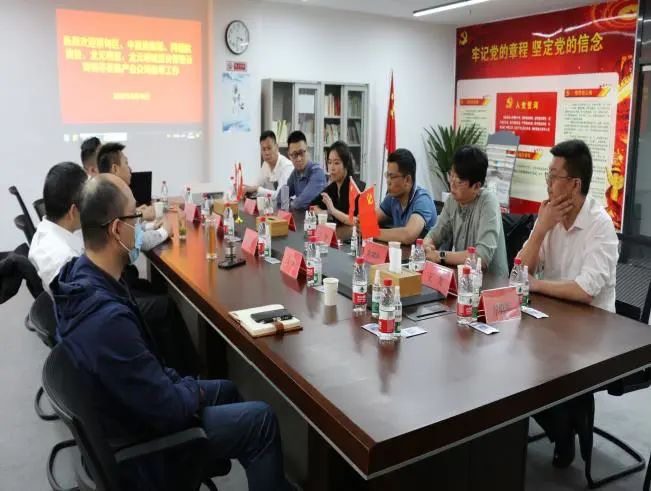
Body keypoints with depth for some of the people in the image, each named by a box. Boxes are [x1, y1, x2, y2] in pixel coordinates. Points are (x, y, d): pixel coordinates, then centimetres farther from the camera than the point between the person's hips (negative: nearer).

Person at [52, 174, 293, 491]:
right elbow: (170, 411, -28)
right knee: (261, 420, -1)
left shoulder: (78, 274, -8)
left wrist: (177, 383, 2)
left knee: (226, 390, 21)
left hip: (124, 406, 9)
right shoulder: (109, 319, -38)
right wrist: (193, 390, -9)